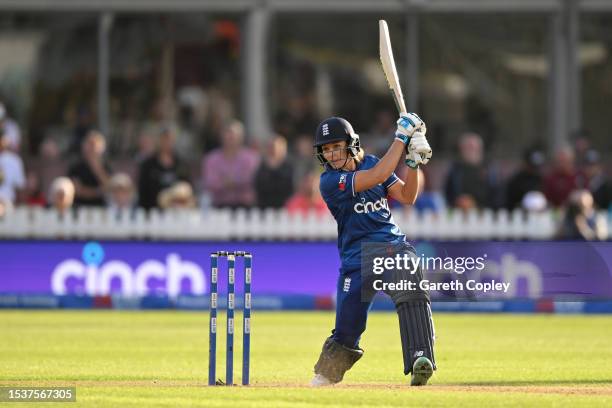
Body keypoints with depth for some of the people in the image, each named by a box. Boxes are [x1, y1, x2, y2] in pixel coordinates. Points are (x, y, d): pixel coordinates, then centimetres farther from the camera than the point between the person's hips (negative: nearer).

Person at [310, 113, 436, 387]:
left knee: (412, 291, -27)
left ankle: (420, 361, -35)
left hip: (394, 246, 3)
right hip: (358, 259, -3)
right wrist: (402, 137, -18)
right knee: (346, 333, -4)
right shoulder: (329, 181, -9)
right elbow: (377, 177, -22)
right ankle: (324, 376, 20)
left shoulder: (370, 162, 9)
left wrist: (414, 161, -8)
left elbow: (407, 196, 6)